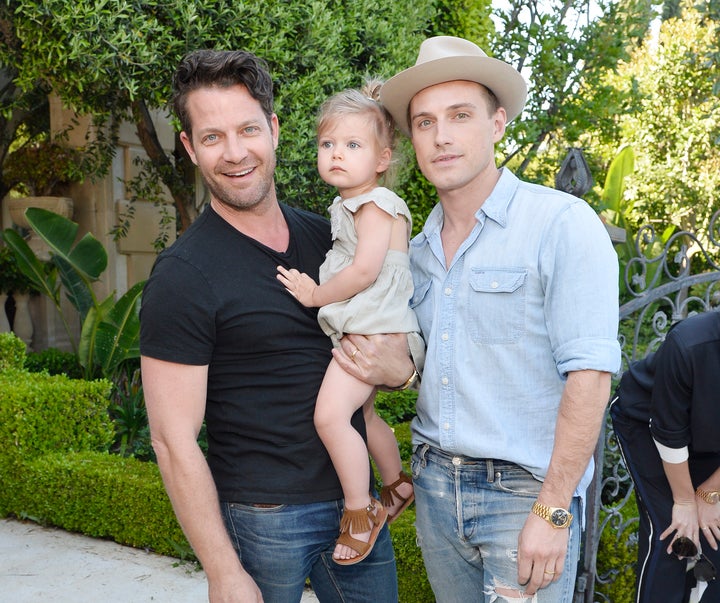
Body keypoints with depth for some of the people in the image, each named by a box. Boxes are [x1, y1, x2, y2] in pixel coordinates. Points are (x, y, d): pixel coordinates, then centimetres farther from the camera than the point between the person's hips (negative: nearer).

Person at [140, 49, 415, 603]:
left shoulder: (327, 235, 4)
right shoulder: (182, 276, -14)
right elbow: (174, 442, -15)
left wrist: (399, 366, -9)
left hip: (357, 498, 6)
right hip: (263, 519, -5)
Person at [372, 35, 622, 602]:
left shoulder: (563, 223, -12)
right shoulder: (418, 250, 8)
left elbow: (589, 375, -17)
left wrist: (552, 512, -19)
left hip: (525, 491, -6)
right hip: (434, 484, 6)